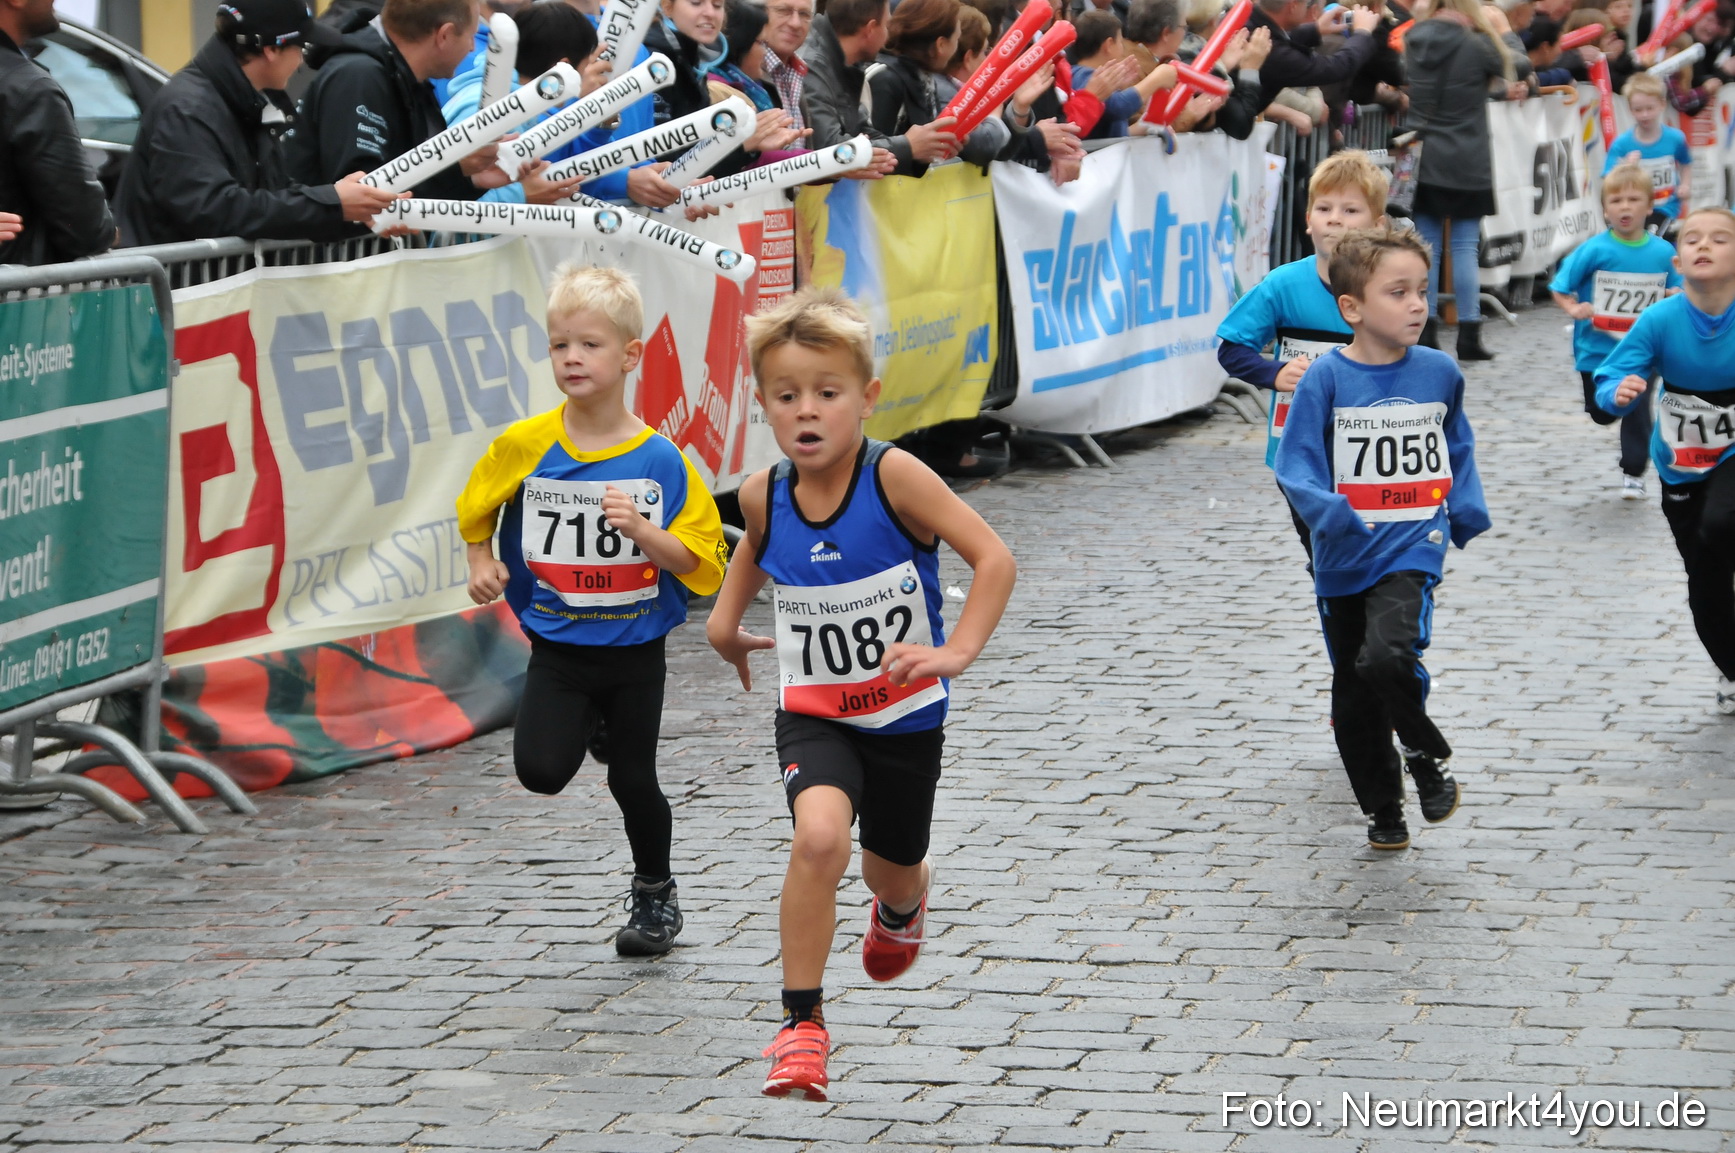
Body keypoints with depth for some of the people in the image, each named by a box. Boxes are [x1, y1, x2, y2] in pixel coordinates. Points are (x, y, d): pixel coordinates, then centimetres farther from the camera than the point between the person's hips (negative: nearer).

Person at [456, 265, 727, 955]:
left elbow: (699, 561, -9)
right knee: (540, 770, -14)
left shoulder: (659, 461, -12)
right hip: (556, 647, 1)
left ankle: (655, 893, 33)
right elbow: (477, 504, 12)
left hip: (635, 649, -1)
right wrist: (481, 562, -2)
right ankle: (586, 725, 21)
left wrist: (641, 530, -24)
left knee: (634, 781, 8)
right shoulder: (524, 446, -8)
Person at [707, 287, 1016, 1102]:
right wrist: (727, 614, 8)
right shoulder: (764, 495, -10)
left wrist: (956, 651, -33)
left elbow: (994, 559, -24)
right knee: (820, 836, -28)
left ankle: (904, 902, 61)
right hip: (814, 713, 1)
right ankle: (801, 1026, -16)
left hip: (904, 716, -1)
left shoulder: (894, 477, -23)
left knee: (891, 875, 19)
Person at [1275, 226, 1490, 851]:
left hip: (1412, 547, -1)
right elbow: (1296, 466, -12)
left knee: (1386, 656, -25)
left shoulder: (1440, 372, 1)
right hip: (1345, 556, 1)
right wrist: (1329, 512, -28)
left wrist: (1467, 510, 9)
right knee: (1354, 698, 9)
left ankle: (1429, 757, 0)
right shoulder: (1325, 379, -9)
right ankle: (1383, 810, 27)